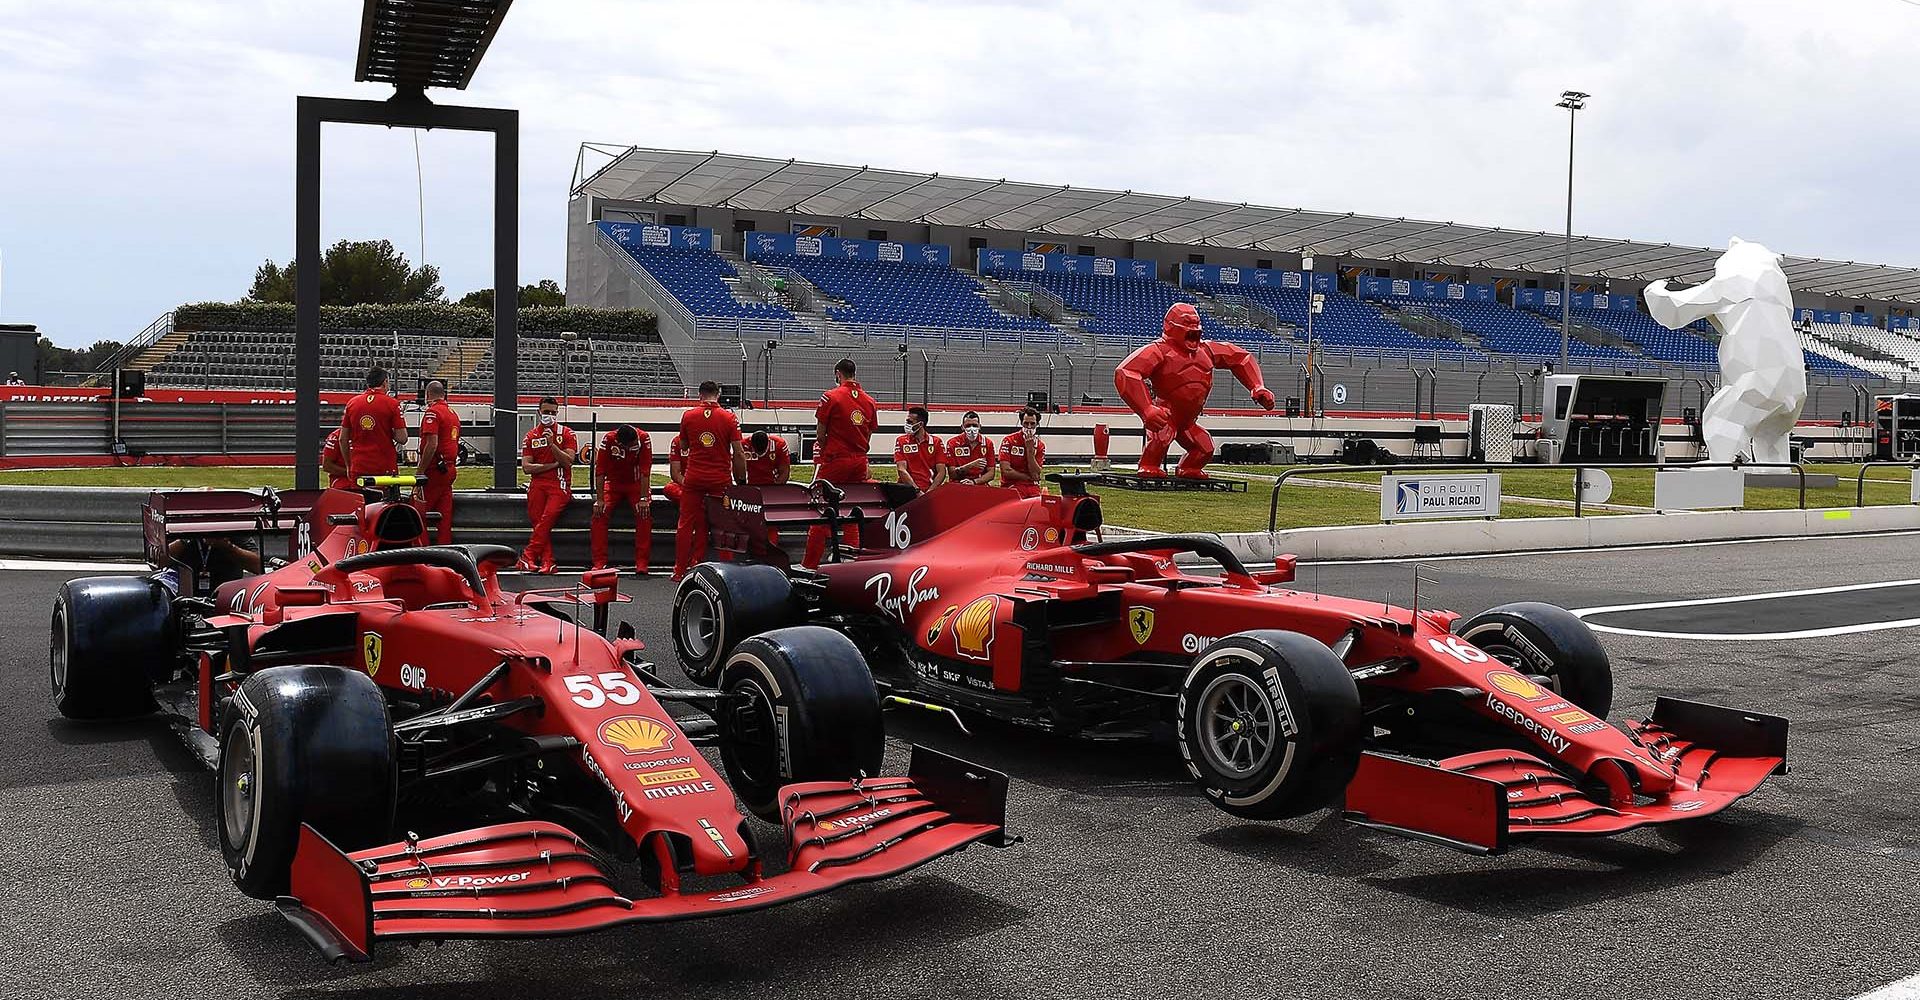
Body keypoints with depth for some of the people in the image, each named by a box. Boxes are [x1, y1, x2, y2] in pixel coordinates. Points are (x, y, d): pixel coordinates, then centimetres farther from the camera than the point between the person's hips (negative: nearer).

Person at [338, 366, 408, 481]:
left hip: (359, 468, 3)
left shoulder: (352, 403, 7)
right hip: (386, 469, -3)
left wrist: (348, 466, 20)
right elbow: (402, 438, -10)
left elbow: (343, 439, 10)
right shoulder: (392, 404, -5)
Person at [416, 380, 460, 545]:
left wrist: (420, 472, -16)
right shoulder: (453, 413, 17)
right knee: (445, 511, 7)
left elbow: (432, 445, -19)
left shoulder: (433, 412, -11)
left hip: (435, 469, -8)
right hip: (451, 468, 8)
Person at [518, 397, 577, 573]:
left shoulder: (566, 433, 10)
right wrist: (553, 464, -4)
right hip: (538, 484, 3)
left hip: (559, 485, -2)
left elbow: (568, 461, -3)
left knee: (547, 519, -22)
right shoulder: (530, 436, 15)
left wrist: (552, 444, -13)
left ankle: (527, 557, -23)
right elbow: (526, 467, 5)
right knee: (537, 521, -14)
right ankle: (547, 562, -18)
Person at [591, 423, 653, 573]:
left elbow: (645, 471, -20)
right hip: (613, 484, 1)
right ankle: (599, 562, -15)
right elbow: (600, 471, -17)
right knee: (599, 513, -20)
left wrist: (643, 499, -24)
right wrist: (600, 499, -20)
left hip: (636, 484, -1)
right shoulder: (608, 440, -20)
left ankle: (641, 563, -20)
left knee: (644, 512, -24)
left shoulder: (643, 440, -20)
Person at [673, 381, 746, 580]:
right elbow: (738, 453, -6)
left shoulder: (688, 416, 0)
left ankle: (680, 570, 10)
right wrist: (742, 480, 3)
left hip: (693, 478, 1)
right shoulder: (729, 418, -4)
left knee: (686, 524, 8)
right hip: (721, 480, -1)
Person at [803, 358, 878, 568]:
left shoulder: (831, 397, -8)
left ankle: (809, 564, 3)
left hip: (834, 460, -5)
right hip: (859, 462, 5)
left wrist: (822, 455, 9)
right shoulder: (869, 401, 8)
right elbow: (868, 437, 11)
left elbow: (820, 435, -5)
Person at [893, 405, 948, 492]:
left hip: (930, 490, 0)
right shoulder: (901, 441, 8)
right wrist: (917, 491, -12)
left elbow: (941, 472, 3)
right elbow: (901, 470, -1)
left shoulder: (936, 442, 9)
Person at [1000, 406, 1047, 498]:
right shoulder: (1009, 441, 0)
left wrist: (1030, 448, -8)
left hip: (1033, 488, 4)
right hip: (1012, 486, -3)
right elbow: (1006, 471, -8)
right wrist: (1029, 477, -2)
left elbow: (1035, 474, -3)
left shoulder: (1040, 445, 9)